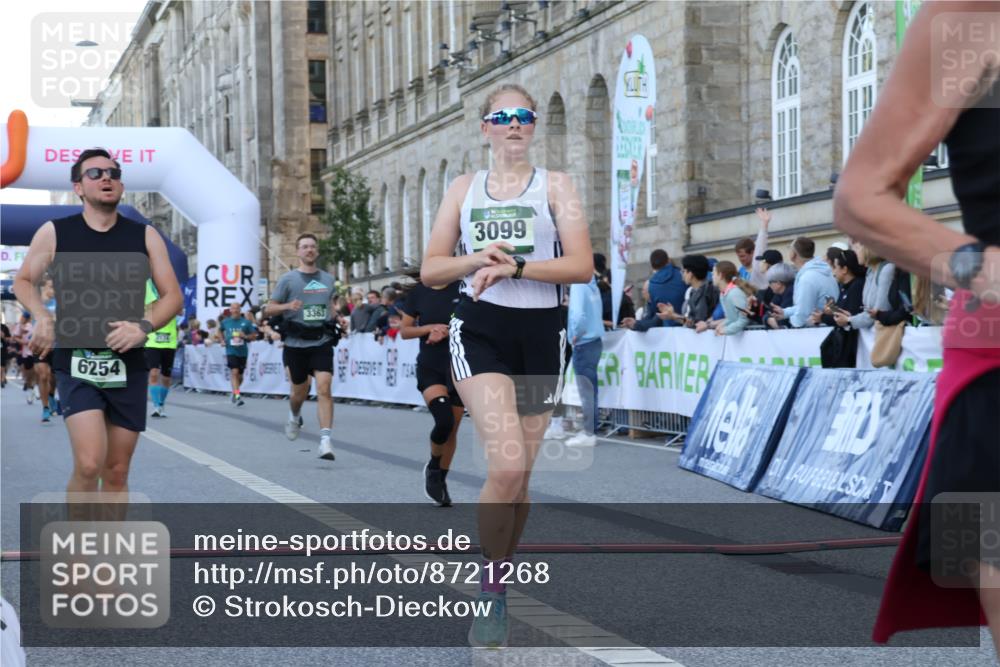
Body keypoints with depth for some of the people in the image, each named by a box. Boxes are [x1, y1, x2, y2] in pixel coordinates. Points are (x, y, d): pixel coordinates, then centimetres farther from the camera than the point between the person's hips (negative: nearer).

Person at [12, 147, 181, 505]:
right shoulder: (54, 233, 0)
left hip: (128, 366, 3)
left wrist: (143, 326, -12)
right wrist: (42, 317, -6)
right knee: (89, 463, -20)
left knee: (116, 471, 7)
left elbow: (172, 295, 7)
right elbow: (23, 281, 14)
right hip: (76, 363, -3)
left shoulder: (145, 236, 4)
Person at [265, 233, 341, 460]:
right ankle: (294, 417, 47)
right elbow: (269, 309, 1)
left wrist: (338, 320, 9)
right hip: (296, 343, -1)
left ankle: (326, 440, -20)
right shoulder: (288, 279, 0)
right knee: (300, 392, 12)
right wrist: (287, 306, -18)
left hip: (322, 341, 1)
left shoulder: (328, 279, 10)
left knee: (324, 387, -16)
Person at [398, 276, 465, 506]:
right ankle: (433, 467, 6)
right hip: (430, 367, -2)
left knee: (453, 428, 6)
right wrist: (430, 327, -13)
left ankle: (441, 479, 24)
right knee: (444, 420, -21)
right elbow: (404, 331, 4)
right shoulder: (418, 292, 0)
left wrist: (446, 331, -14)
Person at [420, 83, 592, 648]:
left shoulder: (555, 186, 5)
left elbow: (582, 265, -7)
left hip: (541, 334, 1)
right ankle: (491, 595, -8)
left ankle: (499, 585, 26)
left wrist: (513, 267, -17)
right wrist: (476, 259, -10)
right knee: (507, 465, -20)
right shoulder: (464, 189, 11)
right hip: (481, 331, -1)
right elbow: (430, 271, 10)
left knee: (520, 476, 7)